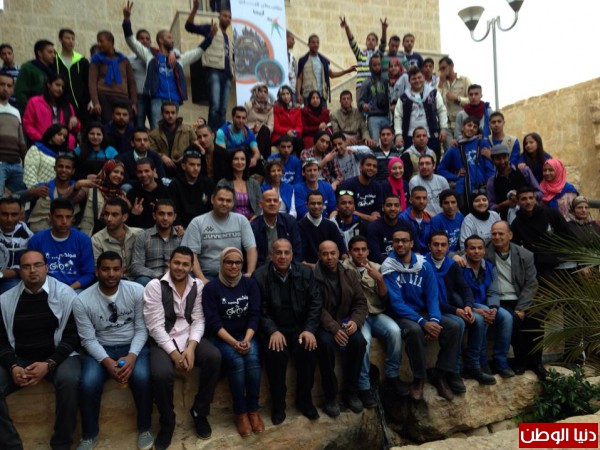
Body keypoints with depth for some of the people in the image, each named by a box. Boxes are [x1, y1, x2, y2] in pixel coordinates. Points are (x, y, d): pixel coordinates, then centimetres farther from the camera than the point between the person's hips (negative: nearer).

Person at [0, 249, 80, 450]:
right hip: (19, 359, 3)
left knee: (69, 380, -34)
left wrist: (49, 364, -19)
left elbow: (72, 336, -5)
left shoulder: (65, 294, -4)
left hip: (58, 355, -3)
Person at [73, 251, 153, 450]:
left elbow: (141, 329, -6)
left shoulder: (137, 291, -10)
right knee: (88, 384, -27)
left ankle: (144, 428, -2)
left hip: (133, 345, 0)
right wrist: (107, 361, -23)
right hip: (100, 349, 1)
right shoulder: (82, 301, -11)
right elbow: (88, 339, -8)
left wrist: (132, 356, -21)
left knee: (142, 378, -29)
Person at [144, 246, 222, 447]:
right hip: (163, 340, -3)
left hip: (190, 337, 3)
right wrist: (174, 353, -19)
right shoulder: (155, 286, -8)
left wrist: (191, 347, -16)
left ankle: (199, 412, -1)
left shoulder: (197, 286, 4)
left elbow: (198, 320, 1)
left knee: (214, 357, -25)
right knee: (161, 374, -33)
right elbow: (155, 326, -13)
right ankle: (167, 422, -1)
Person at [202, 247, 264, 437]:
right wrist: (233, 342, -21)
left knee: (252, 358, -26)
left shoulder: (250, 284, 3)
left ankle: (253, 410, -12)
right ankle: (240, 412, -13)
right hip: (222, 337, -2)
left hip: (246, 335, 2)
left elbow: (254, 315, -1)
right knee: (236, 361, -28)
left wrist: (247, 339, -17)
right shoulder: (211, 288, -5)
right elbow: (213, 322, -11)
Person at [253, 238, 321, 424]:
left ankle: (304, 400, -1)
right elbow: (260, 310, -7)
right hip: (273, 329, -2)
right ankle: (277, 404, -7)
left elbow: (315, 304, 3)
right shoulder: (259, 276, -4)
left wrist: (309, 329, -10)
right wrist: (273, 331, -20)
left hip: (299, 328, 2)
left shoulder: (306, 273, 4)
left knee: (309, 349, -25)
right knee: (275, 352, -30)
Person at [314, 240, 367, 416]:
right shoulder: (313, 276, -8)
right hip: (323, 325, -3)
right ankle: (330, 396, -17)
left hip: (346, 322, 3)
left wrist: (355, 321, -15)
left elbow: (361, 303, 5)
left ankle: (351, 392, -8)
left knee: (359, 340, -27)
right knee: (325, 342, -34)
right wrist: (334, 328, -25)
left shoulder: (350, 275, 6)